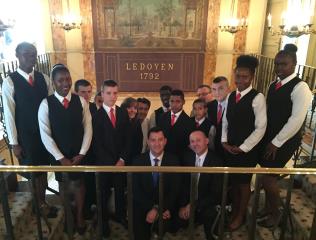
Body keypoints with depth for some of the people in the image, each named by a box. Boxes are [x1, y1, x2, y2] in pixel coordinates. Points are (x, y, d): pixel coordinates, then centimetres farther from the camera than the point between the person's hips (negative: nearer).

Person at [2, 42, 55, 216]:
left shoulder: (44, 78, 0)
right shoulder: (10, 82, -10)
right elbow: (9, 114, -9)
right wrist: (14, 143, -9)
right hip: (25, 135, -3)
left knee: (44, 167, 16)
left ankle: (43, 199, 37)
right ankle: (41, 203, 33)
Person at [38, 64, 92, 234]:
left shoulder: (81, 101, -6)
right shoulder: (46, 104, -11)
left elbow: (88, 129, -4)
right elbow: (45, 134, -10)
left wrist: (81, 154, -8)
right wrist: (61, 158, -11)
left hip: (79, 154, 0)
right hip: (58, 155, 0)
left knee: (79, 183, 11)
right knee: (63, 184, 16)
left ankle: (79, 215, 32)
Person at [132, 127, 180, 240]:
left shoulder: (173, 161, -2)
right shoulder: (138, 161, -1)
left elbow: (175, 189, -5)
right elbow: (136, 189, -5)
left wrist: (158, 208, -16)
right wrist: (151, 208, -16)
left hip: (165, 206, 1)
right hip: (142, 205, 0)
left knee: (164, 222, -24)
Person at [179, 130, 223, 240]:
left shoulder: (216, 161, -17)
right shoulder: (188, 157, -2)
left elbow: (216, 193, -18)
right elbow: (185, 183, 0)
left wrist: (193, 206, -18)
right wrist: (183, 205, -12)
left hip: (209, 203, -4)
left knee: (208, 215, -31)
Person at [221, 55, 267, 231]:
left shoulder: (257, 97, -14)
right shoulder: (231, 96, 5)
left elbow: (260, 128, -14)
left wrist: (242, 147, -13)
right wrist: (225, 142, -2)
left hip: (247, 150, -5)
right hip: (230, 148, 5)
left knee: (244, 182, 12)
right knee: (233, 181, 17)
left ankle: (241, 216, 33)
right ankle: (234, 211, 39)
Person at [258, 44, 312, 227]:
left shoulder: (300, 87, -17)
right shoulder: (274, 85, 8)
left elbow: (296, 120, -22)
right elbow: (269, 113, 10)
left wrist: (276, 143, -18)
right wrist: (267, 139, 5)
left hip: (285, 141, -7)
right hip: (269, 137, 7)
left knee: (268, 178, -1)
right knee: (267, 175, 16)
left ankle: (276, 213, 25)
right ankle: (268, 208, 38)